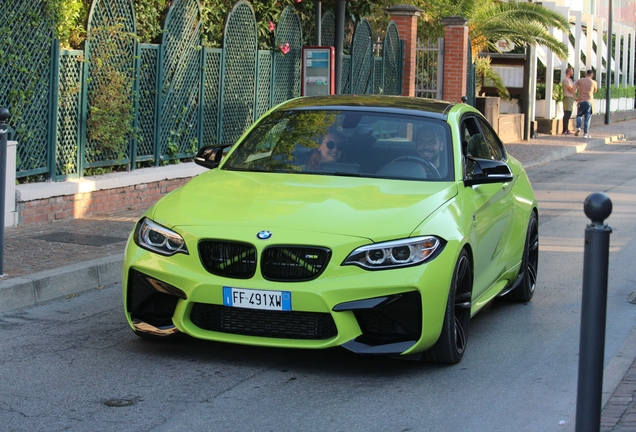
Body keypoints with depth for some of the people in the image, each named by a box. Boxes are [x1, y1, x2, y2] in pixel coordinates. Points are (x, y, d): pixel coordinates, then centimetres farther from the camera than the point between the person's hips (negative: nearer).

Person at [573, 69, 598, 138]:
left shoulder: (579, 80, 4)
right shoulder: (593, 82, 3)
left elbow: (573, 88, -5)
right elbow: (595, 91, 20)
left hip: (581, 101, 1)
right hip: (589, 102, -1)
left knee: (579, 115, 17)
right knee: (587, 117, 4)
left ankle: (578, 127, -6)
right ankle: (586, 133, 2)